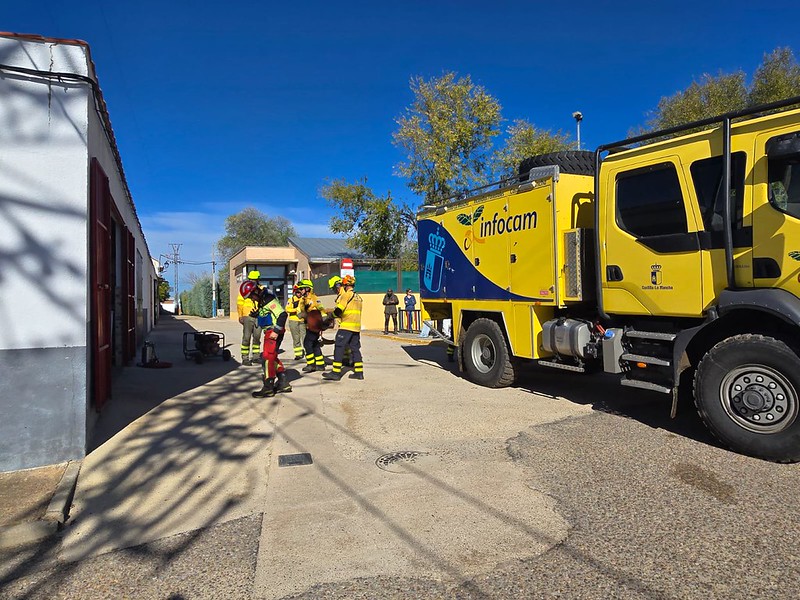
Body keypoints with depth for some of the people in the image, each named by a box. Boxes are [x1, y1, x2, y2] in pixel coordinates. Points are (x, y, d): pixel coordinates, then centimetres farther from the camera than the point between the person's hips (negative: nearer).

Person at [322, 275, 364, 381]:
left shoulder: (346, 294, -7)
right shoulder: (357, 297, 20)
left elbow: (338, 310, -15)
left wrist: (329, 317, 0)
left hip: (346, 326, -8)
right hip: (356, 326, 9)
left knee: (339, 348, -5)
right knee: (355, 349, 12)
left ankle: (336, 372, -7)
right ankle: (359, 372, 11)